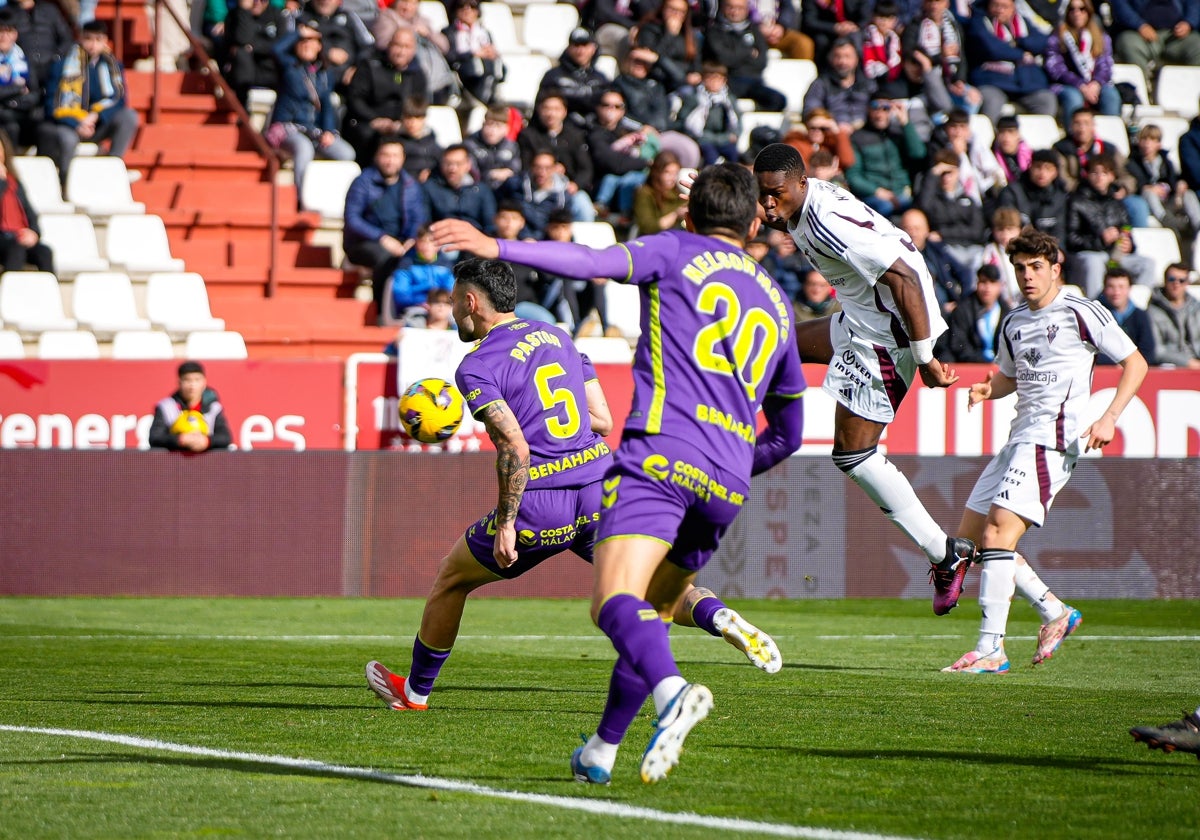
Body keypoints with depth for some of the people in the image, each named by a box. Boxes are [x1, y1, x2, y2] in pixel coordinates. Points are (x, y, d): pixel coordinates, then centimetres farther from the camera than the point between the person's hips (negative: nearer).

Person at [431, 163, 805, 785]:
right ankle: (602, 751, 21)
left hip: (661, 456, -6)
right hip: (726, 484, 6)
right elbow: (787, 435, 32)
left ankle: (672, 692, -47)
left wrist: (499, 248, -14)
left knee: (616, 602, -21)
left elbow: (595, 263, -10)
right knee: (650, 615, 19)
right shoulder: (778, 305, 27)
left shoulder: (679, 252, 11)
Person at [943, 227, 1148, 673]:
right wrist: (987, 389, 6)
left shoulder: (1081, 313, -4)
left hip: (1053, 438, -9)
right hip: (1020, 439, 9)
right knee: (970, 535, 7)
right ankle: (1055, 614, 17)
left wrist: (1109, 418, -13)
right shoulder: (1014, 322, 17)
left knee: (998, 531, -21)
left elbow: (1135, 362, -1)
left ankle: (991, 649, -23)